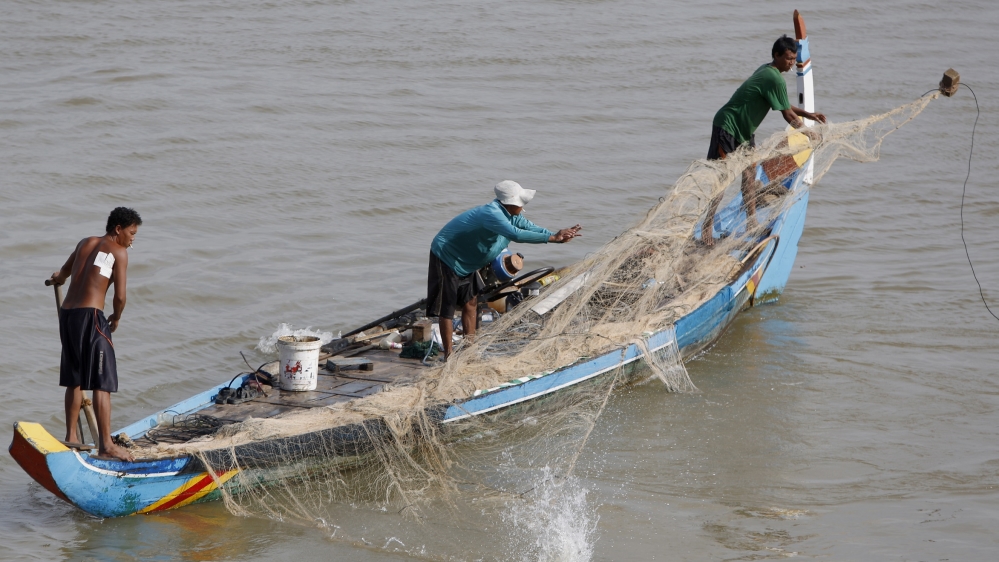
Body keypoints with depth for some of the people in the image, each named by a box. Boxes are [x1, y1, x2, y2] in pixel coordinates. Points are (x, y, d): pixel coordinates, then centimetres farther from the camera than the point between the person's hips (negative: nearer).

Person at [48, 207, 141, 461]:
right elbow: (119, 296, -9)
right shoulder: (118, 252, -2)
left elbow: (62, 274, 38)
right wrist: (116, 319, 12)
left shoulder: (86, 243, 18)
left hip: (67, 314, 8)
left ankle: (72, 436, 24)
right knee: (102, 383, -7)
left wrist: (58, 278, 63)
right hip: (90, 316, -8)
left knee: (75, 380, 19)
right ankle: (106, 444, -12)